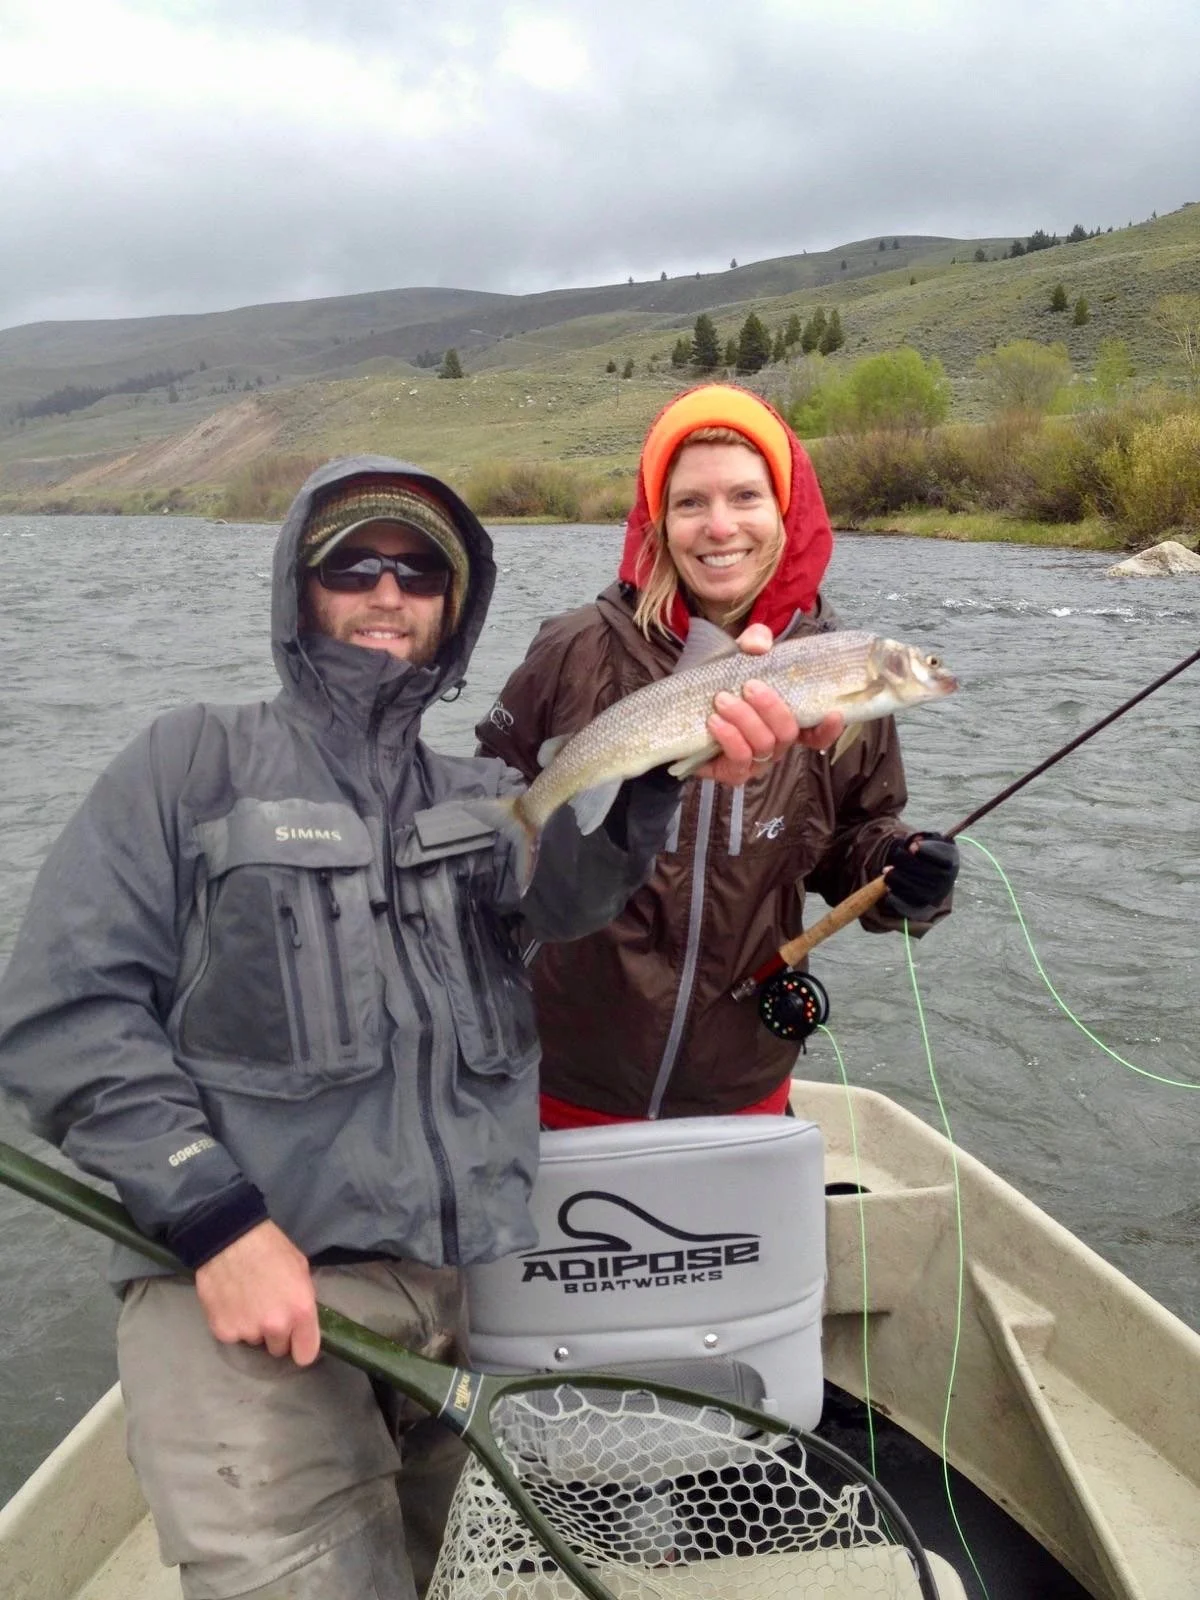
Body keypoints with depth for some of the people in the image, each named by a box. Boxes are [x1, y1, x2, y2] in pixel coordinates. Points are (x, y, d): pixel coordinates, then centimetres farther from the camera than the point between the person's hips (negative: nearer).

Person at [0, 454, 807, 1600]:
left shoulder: (487, 800, 13)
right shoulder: (197, 762, 3)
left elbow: (566, 889, -11)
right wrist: (215, 1222, -15)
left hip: (477, 1278, 4)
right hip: (246, 1271, -3)